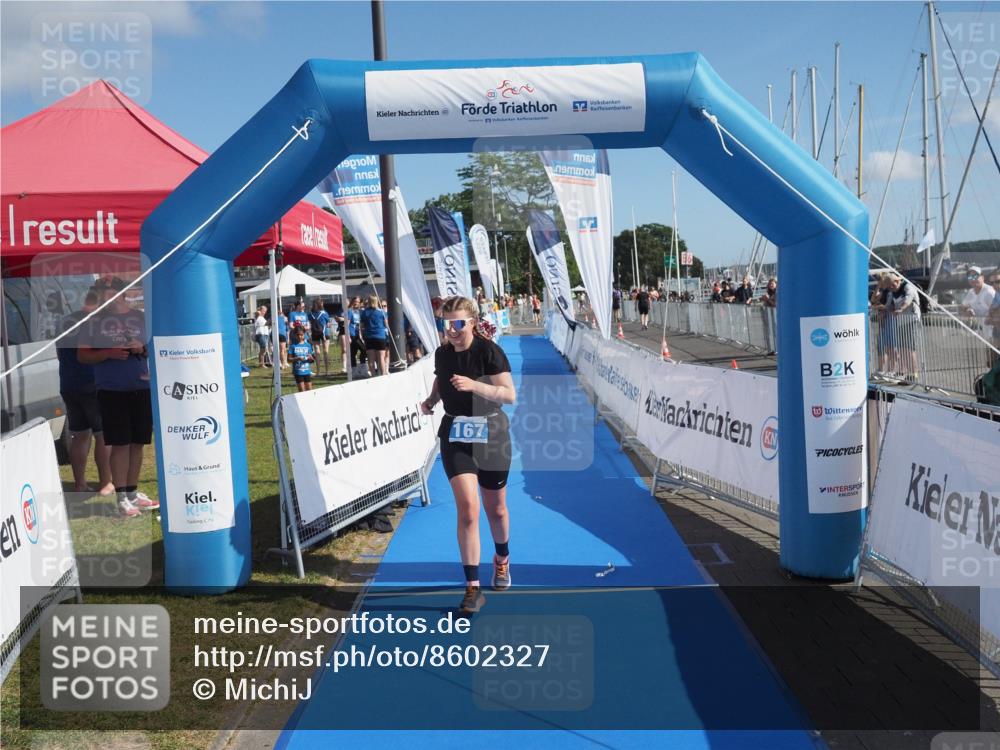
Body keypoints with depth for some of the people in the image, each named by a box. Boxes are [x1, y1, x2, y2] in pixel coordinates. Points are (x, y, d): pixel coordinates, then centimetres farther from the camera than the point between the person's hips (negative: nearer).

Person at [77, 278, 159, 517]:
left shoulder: (141, 317, 8)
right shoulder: (95, 321, 3)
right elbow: (82, 355, 2)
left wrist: (143, 349, -9)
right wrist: (108, 353, -14)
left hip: (142, 388, 3)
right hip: (111, 391, -3)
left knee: (137, 443, 8)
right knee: (120, 444, -5)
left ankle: (133, 492, 20)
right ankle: (121, 497, 1)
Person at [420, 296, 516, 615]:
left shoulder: (490, 351, -14)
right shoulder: (442, 353, 0)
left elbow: (510, 394, -19)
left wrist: (474, 385, -31)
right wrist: (431, 400, 1)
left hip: (491, 435, -2)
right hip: (455, 436, 2)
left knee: (495, 509, 13)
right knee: (467, 510, -11)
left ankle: (502, 558, 46)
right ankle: (473, 589, -4)